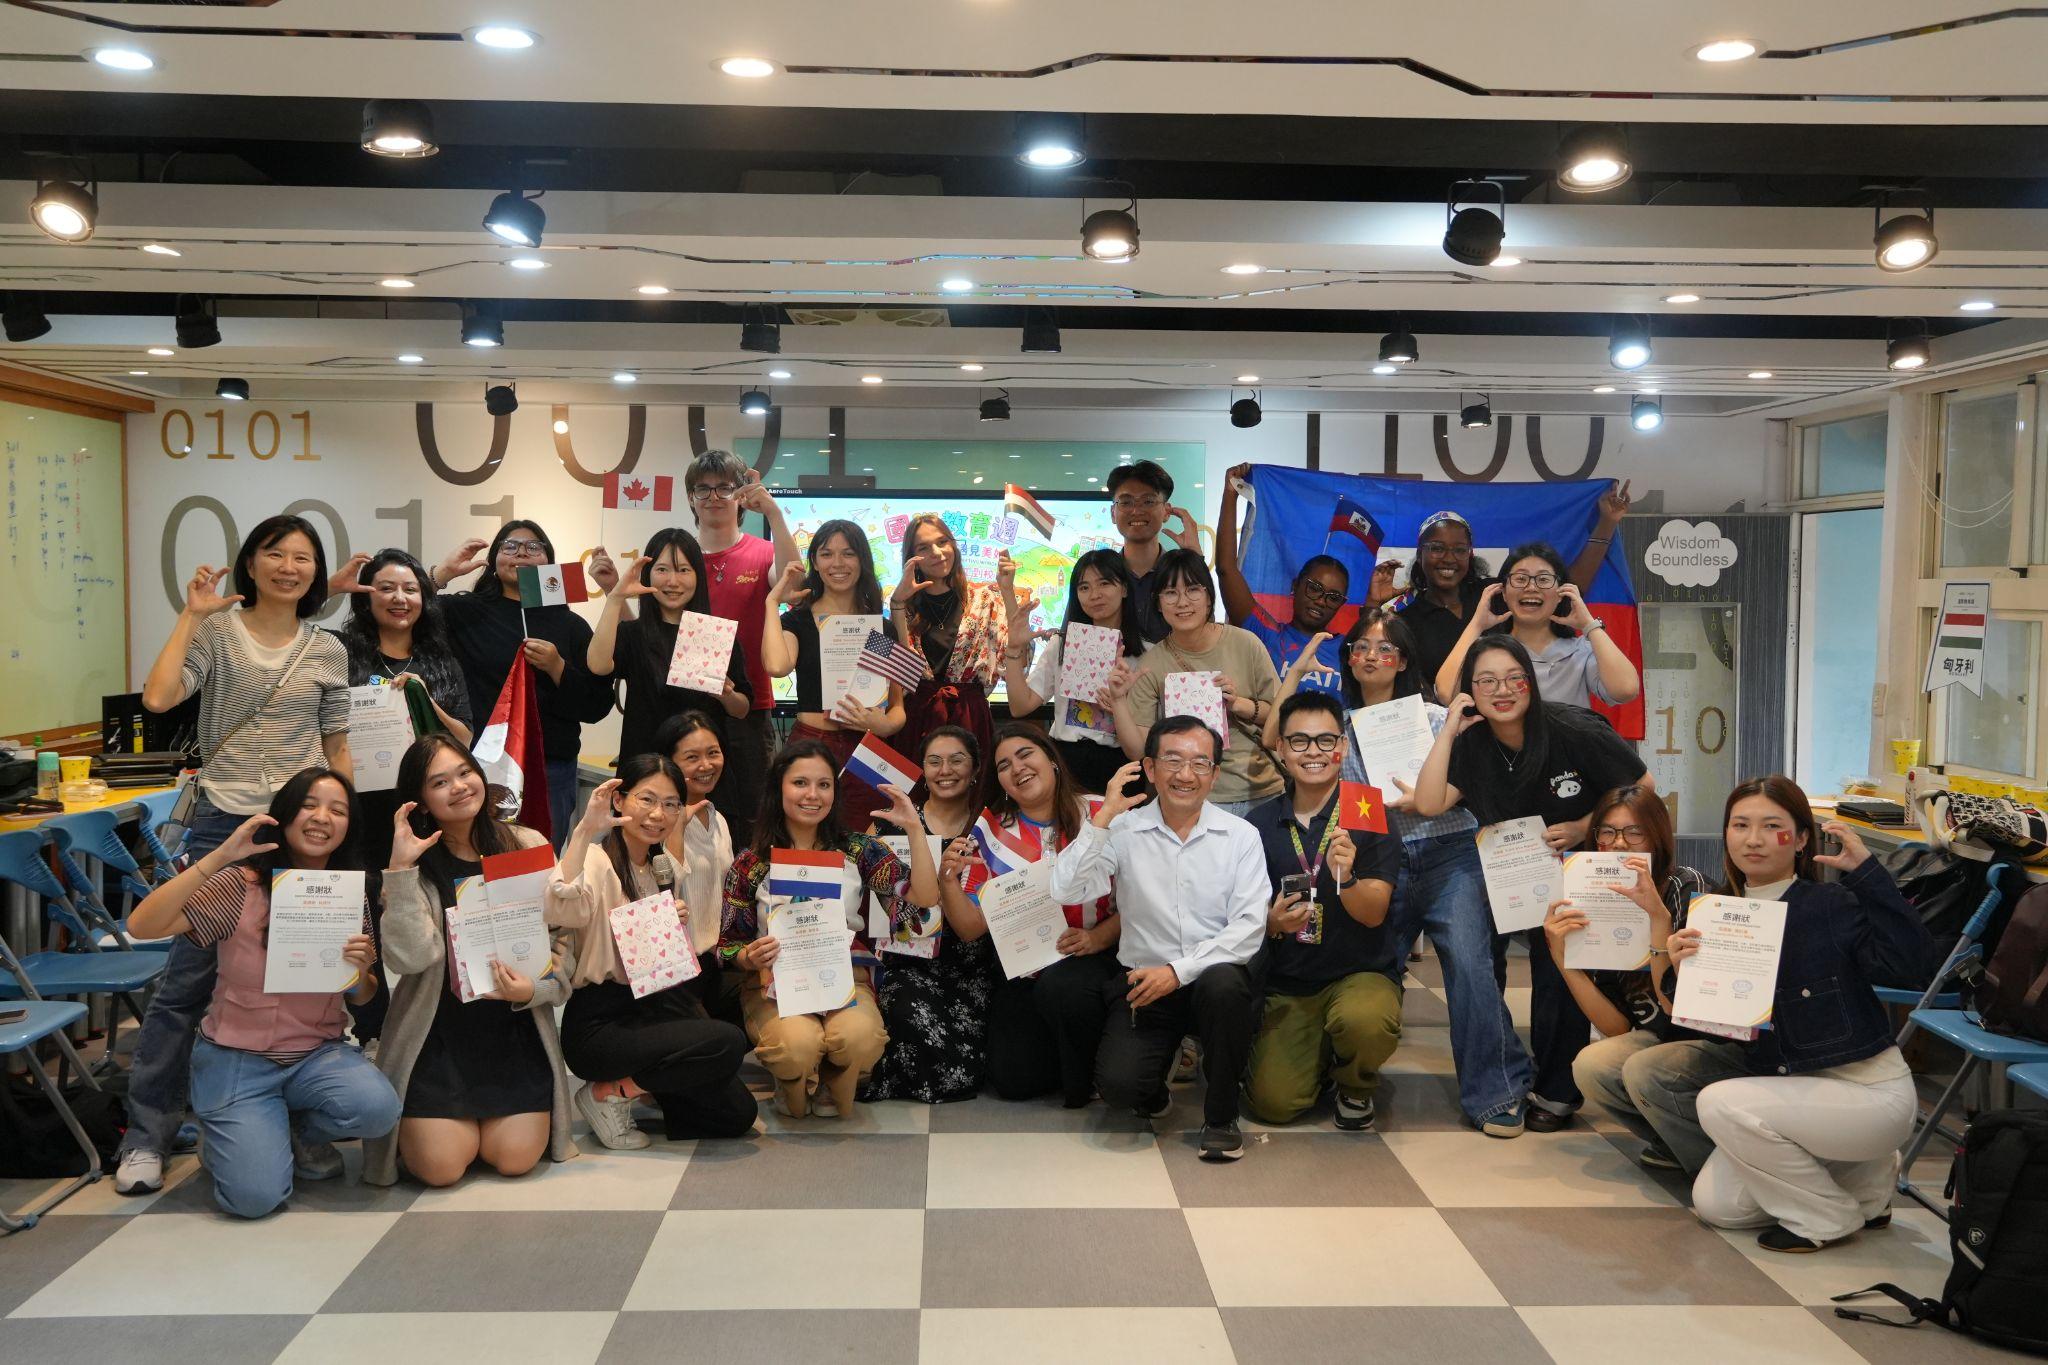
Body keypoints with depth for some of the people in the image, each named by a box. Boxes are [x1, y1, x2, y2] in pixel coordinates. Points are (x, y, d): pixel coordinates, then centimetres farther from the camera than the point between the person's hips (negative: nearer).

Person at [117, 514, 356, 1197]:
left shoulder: (328, 651, 9)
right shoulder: (217, 630, 0)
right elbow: (158, 697, -16)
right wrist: (192, 615, -13)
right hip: (223, 822, -3)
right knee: (188, 977, -3)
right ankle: (145, 1135, 7)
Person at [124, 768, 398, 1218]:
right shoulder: (242, 884, -9)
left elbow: (361, 997, 9)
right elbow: (142, 926, -22)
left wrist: (361, 969, -15)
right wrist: (219, 856, -27)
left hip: (319, 1054, 3)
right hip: (236, 1060, -3)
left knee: (378, 1108, -29)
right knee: (256, 1195, -21)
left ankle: (300, 1131, 6)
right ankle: (234, 1137, 15)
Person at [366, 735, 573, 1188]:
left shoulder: (528, 845, 1)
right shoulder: (416, 866, -3)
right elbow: (411, 958, -19)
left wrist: (534, 991, -17)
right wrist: (401, 868, -21)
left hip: (515, 1027, 1)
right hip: (437, 1034, -1)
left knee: (515, 1158, -11)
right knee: (441, 1166, -12)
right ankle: (414, 1125, 23)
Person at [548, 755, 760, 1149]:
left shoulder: (665, 867, 10)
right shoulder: (598, 862, -14)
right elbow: (558, 909, -39)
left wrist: (678, 924, 0)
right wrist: (585, 832, -46)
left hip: (653, 1006, 8)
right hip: (598, 1024, -8)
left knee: (737, 1115, -2)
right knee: (727, 1043, -26)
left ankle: (620, 1085, 13)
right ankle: (607, 1093, -6)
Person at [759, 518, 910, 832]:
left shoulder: (883, 628, 11)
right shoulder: (797, 620, 3)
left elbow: (898, 705, 12)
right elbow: (777, 666, -20)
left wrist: (884, 725, -12)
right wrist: (773, 601, -7)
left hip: (867, 753, 2)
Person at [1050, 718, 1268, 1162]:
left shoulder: (1241, 837, 2)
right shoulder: (1123, 832, 1)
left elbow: (1249, 926, -8)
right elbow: (1065, 891, -12)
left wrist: (1178, 971, -18)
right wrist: (1104, 817, -15)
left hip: (1215, 975, 1)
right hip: (1143, 982, 0)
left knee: (1224, 984, -35)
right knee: (1118, 1085, -25)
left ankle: (1221, 1116, -10)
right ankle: (1153, 1091, 16)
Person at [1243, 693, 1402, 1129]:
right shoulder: (1259, 824, 1)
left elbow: (1373, 913, -13)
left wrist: (1345, 877, -34)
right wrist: (1272, 922, -19)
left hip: (1362, 973, -2)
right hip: (1286, 984, 2)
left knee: (1364, 1020, -36)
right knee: (1274, 1103, -14)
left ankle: (1356, 1085, 1)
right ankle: (1321, 1058, 23)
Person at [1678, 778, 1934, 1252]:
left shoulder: (1832, 905, -14)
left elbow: (1912, 963, -29)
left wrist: (1866, 871, -30)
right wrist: (1684, 971, -18)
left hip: (1869, 1093, -7)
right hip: (1788, 1089, 7)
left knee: (1719, 1103, -25)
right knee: (1714, 1204, 1)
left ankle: (1827, 1216, -3)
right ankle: (1865, 1178, 21)